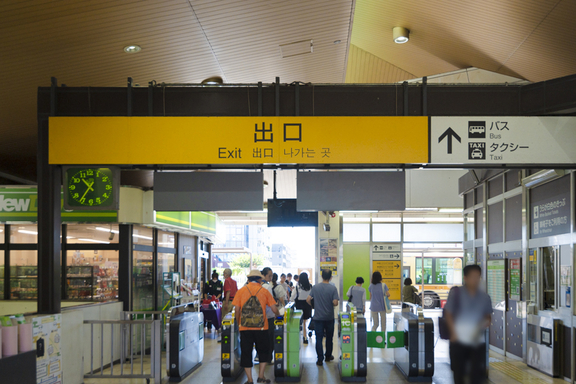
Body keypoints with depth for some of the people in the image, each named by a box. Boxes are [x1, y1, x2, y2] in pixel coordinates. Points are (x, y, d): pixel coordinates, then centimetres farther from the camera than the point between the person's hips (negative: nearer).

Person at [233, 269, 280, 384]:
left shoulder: (241, 291, 4)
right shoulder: (264, 291, 3)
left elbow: (237, 310, 1)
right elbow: (274, 309, 3)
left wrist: (238, 323, 15)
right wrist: (279, 315, 24)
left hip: (245, 328, 0)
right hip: (261, 327, 0)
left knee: (246, 353, 7)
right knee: (264, 352, 15)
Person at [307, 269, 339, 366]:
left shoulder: (315, 287, -4)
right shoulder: (333, 288, -10)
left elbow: (308, 300, -4)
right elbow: (335, 303, -16)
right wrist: (333, 304, 7)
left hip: (318, 317, 1)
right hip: (329, 317, -1)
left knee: (319, 338, 3)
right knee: (329, 337, 16)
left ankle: (320, 359, -1)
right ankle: (328, 356, 28)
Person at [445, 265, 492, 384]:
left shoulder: (484, 297, 5)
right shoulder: (456, 293, -2)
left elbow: (488, 316, 11)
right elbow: (448, 314, 1)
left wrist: (486, 322, -12)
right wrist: (453, 333, -9)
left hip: (477, 341, 1)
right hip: (459, 340, -1)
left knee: (476, 374, -4)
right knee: (458, 372, 6)